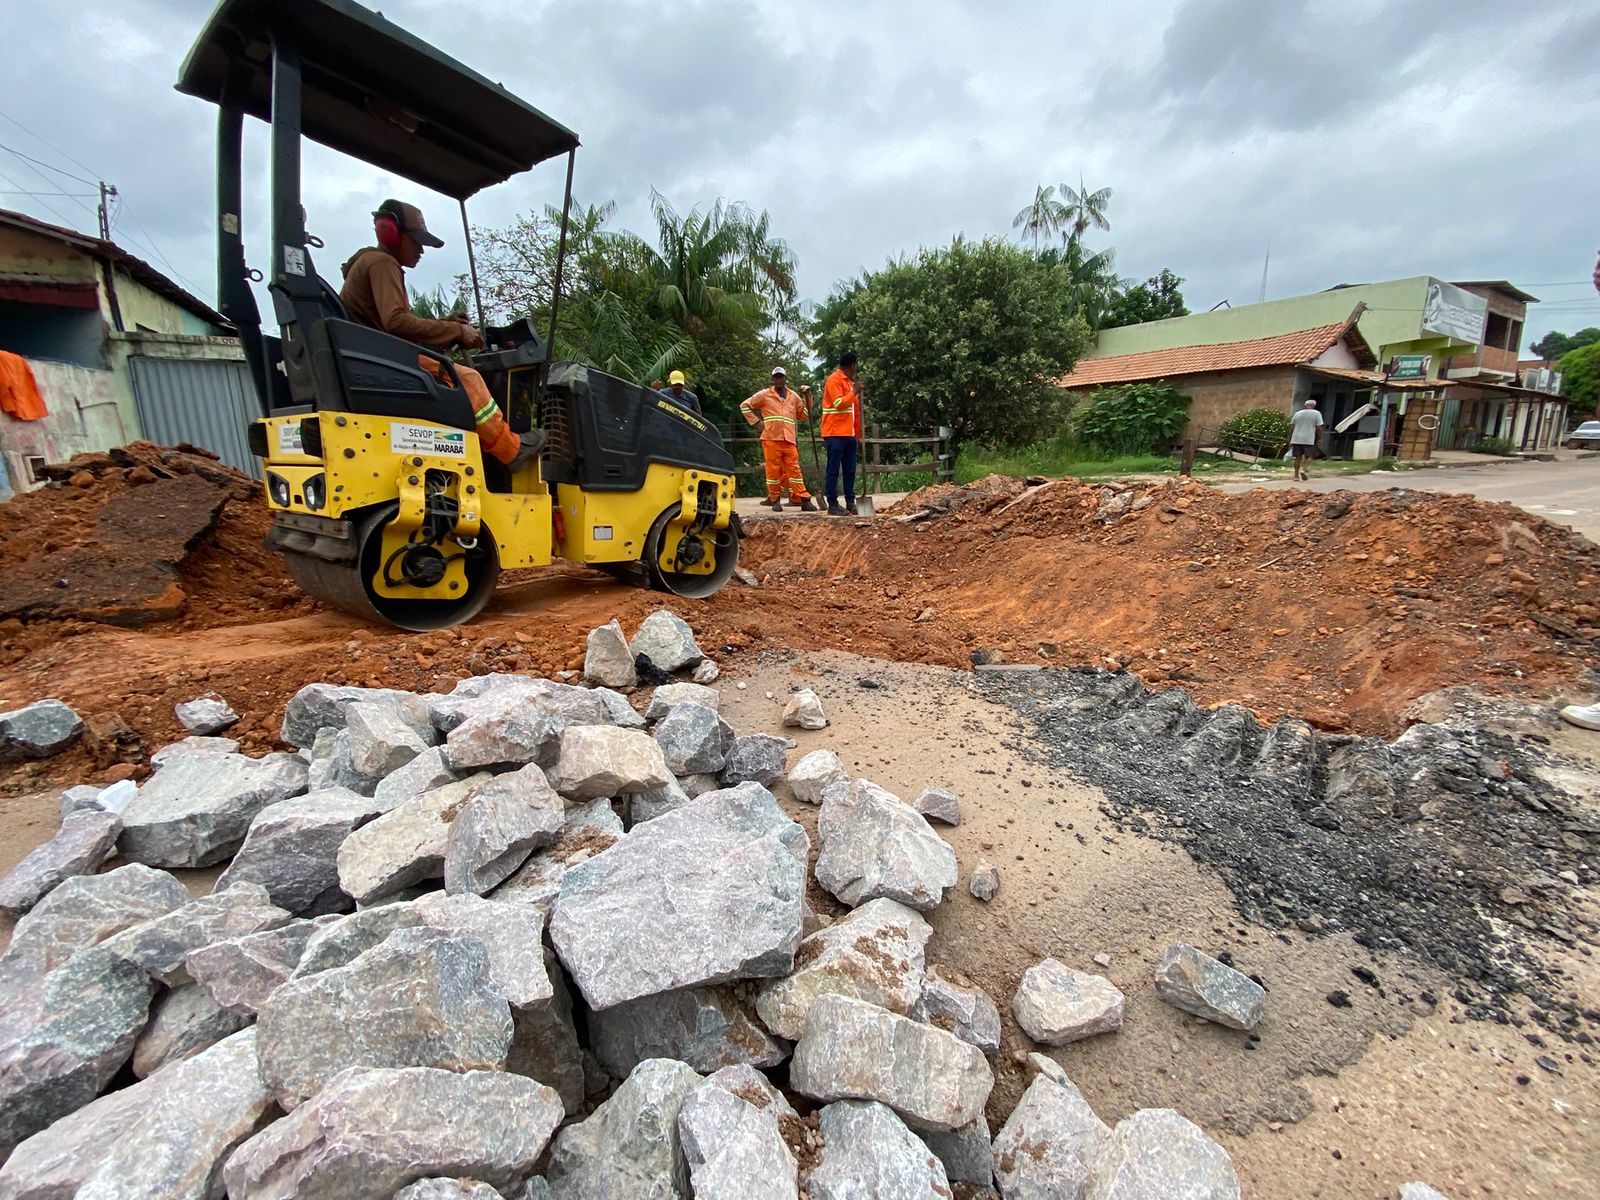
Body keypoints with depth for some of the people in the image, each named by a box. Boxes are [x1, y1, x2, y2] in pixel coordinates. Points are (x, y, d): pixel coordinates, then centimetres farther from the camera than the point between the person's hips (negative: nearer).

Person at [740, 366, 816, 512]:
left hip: (789, 439, 2)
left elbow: (805, 414, 19)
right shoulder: (765, 394, 7)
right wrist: (757, 422, 4)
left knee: (794, 469, 0)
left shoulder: (794, 396, 17)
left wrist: (808, 398, 7)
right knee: (773, 469, -2)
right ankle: (775, 500, 7)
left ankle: (803, 500, -2)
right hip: (771, 438, -2)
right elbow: (745, 405, 11)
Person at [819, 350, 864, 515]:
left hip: (849, 434, 8)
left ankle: (850, 503, 12)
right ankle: (833, 504, -3)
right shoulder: (834, 380, -6)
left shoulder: (849, 382, 20)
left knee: (850, 470, 7)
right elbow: (839, 403, -17)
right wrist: (854, 393, -17)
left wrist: (858, 433, 19)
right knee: (834, 470, -5)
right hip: (835, 433, -8)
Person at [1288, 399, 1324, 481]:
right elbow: (1319, 428, -3)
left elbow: (1291, 428, 10)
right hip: (1309, 440, -3)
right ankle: (1304, 470, -13)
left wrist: (1290, 440, 13)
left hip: (1296, 439, 3)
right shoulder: (1316, 414, 1)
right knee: (1308, 456, 9)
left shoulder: (1297, 414, 11)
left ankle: (1296, 475, 6)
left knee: (1298, 457, 8)